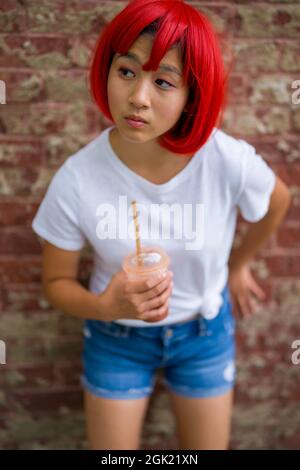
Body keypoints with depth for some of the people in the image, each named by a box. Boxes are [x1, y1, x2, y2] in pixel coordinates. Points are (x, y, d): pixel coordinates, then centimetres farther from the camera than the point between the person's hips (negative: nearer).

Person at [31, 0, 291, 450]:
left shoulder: (231, 162, -26)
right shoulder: (76, 180, -26)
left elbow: (278, 201, -1)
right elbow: (57, 282, -11)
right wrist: (104, 306, -30)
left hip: (205, 331, 1)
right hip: (116, 337, 0)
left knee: (208, 443, 20)